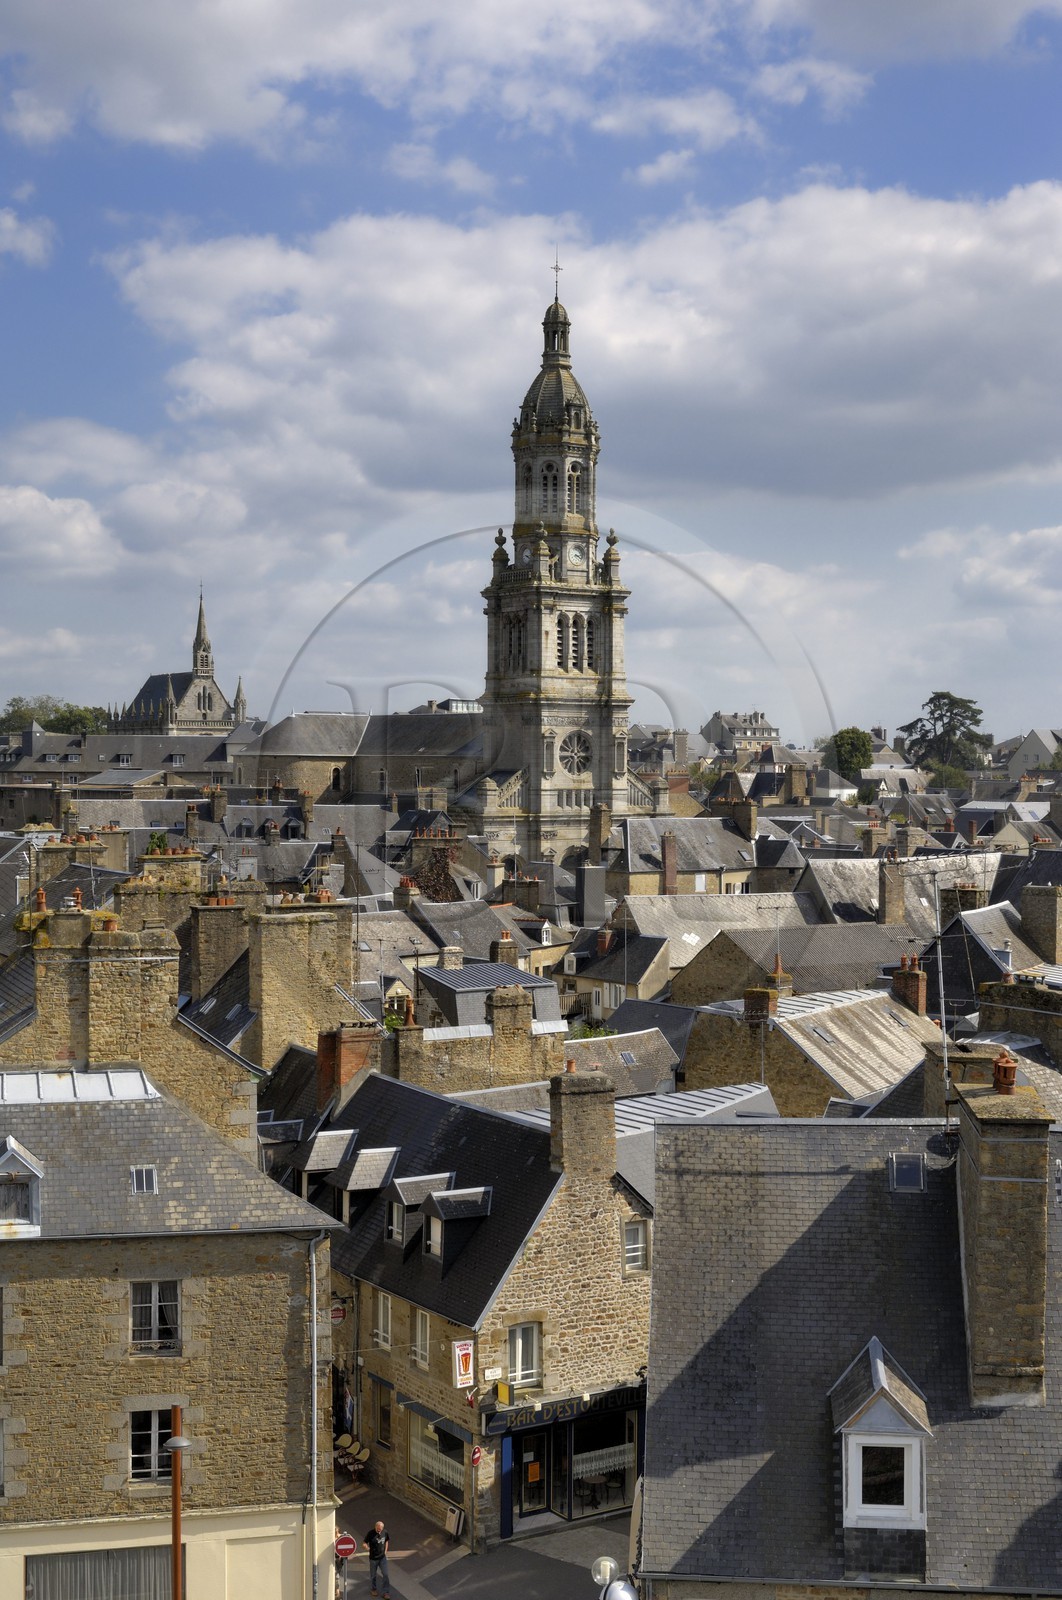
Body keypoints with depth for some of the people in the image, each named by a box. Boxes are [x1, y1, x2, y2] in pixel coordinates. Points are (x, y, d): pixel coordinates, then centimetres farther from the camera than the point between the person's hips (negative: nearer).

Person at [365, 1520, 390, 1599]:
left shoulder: (385, 1532, -7)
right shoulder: (370, 1533, -17)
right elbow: (365, 1543, -8)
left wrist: (385, 1551, 7)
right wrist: (366, 1546, -25)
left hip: (382, 1557, 2)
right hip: (373, 1558, -2)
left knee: (386, 1574, -2)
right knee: (373, 1575, 13)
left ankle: (386, 1592, 9)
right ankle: (374, 1589, 37)